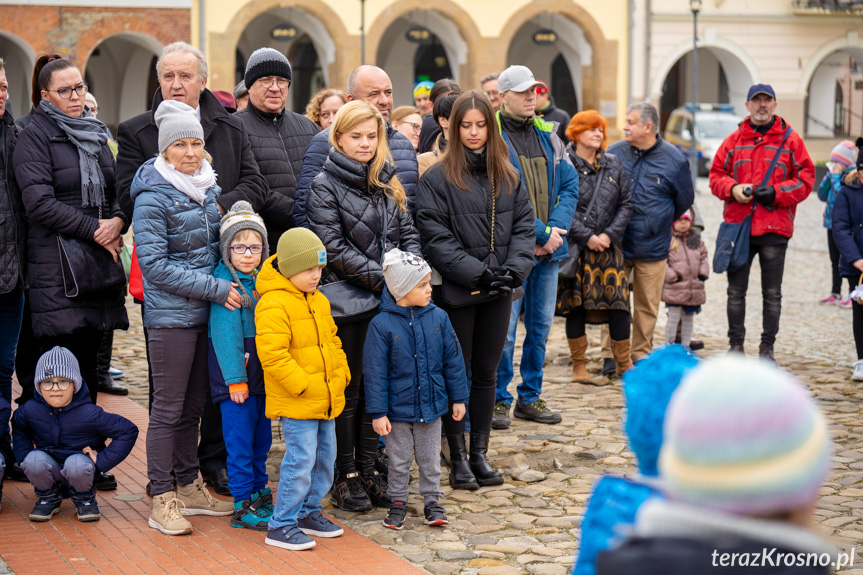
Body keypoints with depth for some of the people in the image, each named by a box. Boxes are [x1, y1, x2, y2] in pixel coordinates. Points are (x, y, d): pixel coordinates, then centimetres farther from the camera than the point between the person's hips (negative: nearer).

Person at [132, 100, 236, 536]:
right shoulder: (153, 196, -12)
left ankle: (189, 487, 23)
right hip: (171, 315, -7)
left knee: (194, 403, 13)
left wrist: (230, 283, 6)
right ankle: (162, 499, 6)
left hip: (207, 312, 7)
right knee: (169, 406, -1)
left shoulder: (207, 187, 9)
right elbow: (155, 264, -17)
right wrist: (215, 288, -18)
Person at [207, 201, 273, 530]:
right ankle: (243, 505, 4)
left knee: (262, 437, 16)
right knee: (240, 439, -3)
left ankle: (259, 493, 29)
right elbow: (225, 333, -17)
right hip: (236, 376, -7)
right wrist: (235, 379, -19)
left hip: (263, 375, 7)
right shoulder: (224, 284, -13)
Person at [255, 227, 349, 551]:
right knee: (301, 459, -10)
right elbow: (271, 354, -23)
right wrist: (302, 385, -22)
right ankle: (281, 525, -1)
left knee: (325, 456, 14)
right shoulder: (273, 305, -17)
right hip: (295, 403, -9)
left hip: (326, 399, 9)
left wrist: (341, 373, 10)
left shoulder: (319, 302, 13)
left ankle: (309, 512, 30)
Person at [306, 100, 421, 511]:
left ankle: (368, 470, 19)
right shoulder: (325, 186, -4)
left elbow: (408, 234, 12)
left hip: (387, 303, 5)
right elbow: (334, 248, -12)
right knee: (348, 390, 3)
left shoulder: (388, 183, 13)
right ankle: (345, 477, 11)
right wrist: (382, 278, -19)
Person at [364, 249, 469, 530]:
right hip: (398, 409, -3)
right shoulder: (382, 325, -15)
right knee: (399, 461, 12)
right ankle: (398, 502, 28)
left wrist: (458, 398, 7)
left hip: (431, 405, 3)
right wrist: (378, 412, -12)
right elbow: (374, 371, -11)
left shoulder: (438, 317, -4)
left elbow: (453, 360, 4)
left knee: (430, 459, 14)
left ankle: (432, 501, 28)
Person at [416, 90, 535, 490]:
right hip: (455, 290, -4)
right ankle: (458, 459, 12)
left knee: (486, 374, 11)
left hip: (498, 292, 5)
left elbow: (524, 227, 7)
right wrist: (477, 273, -18)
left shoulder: (508, 177, 9)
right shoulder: (437, 178, -7)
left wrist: (513, 270, -9)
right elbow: (436, 238, -12)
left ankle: (480, 454, 20)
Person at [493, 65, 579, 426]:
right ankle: (498, 399, 10)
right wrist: (542, 233, -16)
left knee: (540, 326, 12)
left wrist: (556, 228, -7)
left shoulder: (548, 134, 12)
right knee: (503, 331, -3)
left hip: (548, 248, 6)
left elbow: (570, 185, 9)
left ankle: (530, 397, 23)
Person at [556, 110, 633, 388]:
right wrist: (586, 237, -12)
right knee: (575, 303, 2)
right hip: (573, 247, -3)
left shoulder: (613, 165, 10)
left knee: (619, 302, -1)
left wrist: (609, 234, -4)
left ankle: (624, 364, 10)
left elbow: (626, 204, 9)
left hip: (608, 246, 3)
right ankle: (579, 365, 13)